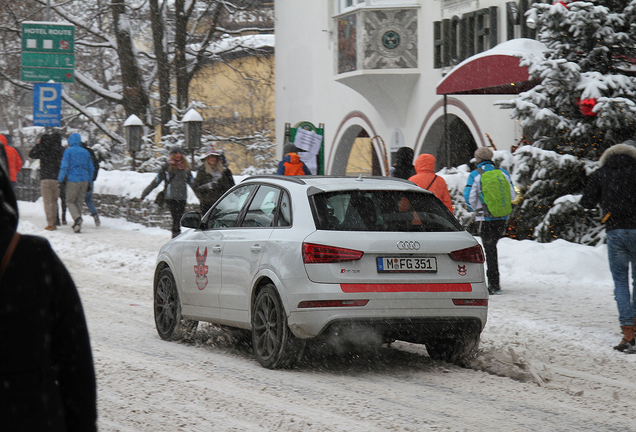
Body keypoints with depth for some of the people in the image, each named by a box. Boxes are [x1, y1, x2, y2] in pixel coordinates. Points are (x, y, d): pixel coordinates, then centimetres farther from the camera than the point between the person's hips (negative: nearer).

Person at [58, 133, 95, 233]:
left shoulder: (68, 151, -3)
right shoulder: (86, 152, 12)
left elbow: (64, 166, -10)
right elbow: (91, 168, 14)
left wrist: (60, 179, -2)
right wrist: (89, 181, 22)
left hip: (73, 180, -5)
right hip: (84, 180, 5)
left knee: (70, 201, 4)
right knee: (79, 201, 12)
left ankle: (77, 217, -23)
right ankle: (77, 225, 7)